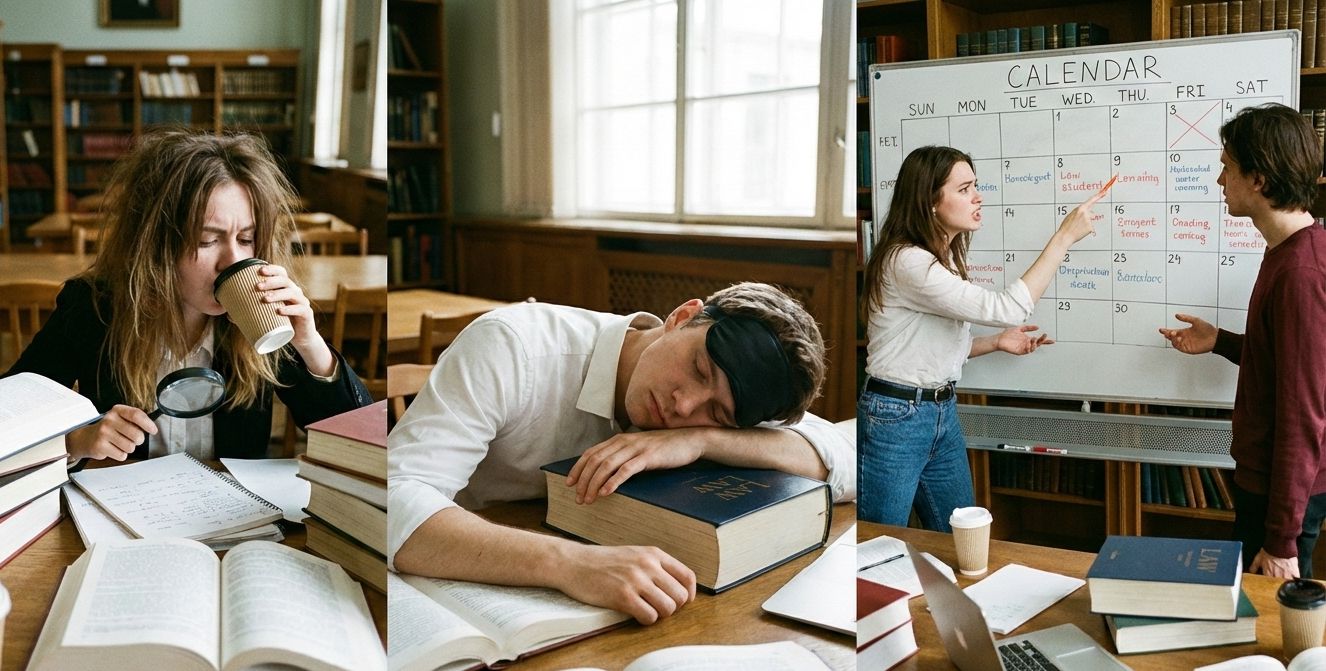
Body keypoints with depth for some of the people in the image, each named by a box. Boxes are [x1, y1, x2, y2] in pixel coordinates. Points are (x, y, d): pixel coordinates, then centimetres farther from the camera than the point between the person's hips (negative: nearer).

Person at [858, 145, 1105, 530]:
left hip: (943, 412, 9)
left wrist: (995, 343, 6)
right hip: (895, 416, -9)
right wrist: (1064, 237, -20)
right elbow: (1006, 309, -25)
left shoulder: (944, 259, 10)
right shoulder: (906, 261, -21)